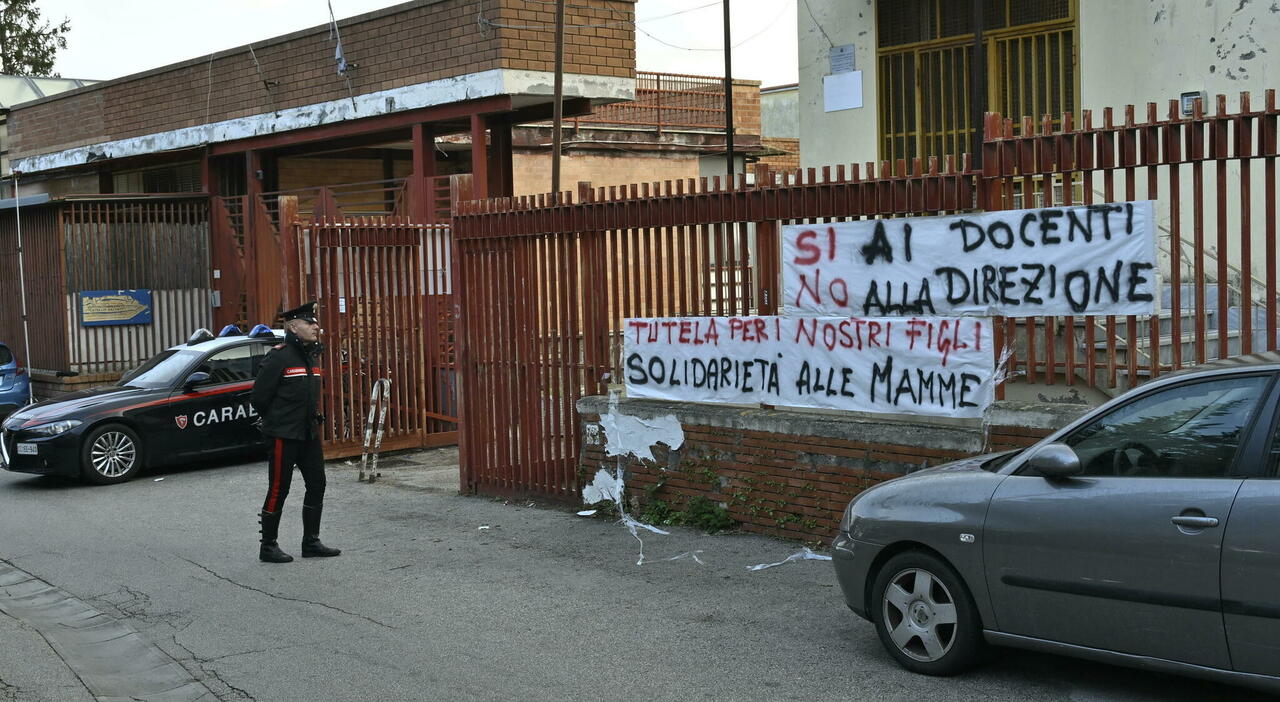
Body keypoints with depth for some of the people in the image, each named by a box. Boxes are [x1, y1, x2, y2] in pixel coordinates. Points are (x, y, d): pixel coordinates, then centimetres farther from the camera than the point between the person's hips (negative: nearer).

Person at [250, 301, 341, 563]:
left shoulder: (312, 355, 11)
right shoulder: (279, 357, -14)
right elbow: (258, 397, -11)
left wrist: (312, 419, 16)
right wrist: (276, 422, 1)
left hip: (309, 433, 8)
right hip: (283, 436, -8)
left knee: (317, 485, 10)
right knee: (278, 490, -1)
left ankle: (311, 542, 19)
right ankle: (268, 547, 9)